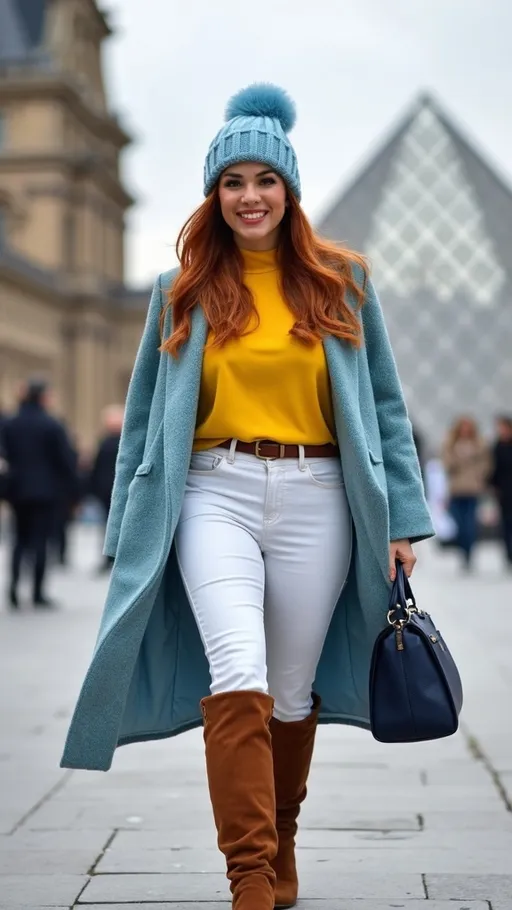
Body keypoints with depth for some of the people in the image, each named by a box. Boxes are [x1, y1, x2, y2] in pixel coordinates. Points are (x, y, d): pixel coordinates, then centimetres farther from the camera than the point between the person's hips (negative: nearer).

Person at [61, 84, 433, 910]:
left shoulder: (340, 281, 8)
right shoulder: (183, 292, 9)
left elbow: (383, 403, 8)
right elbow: (146, 417, 12)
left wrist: (401, 519, 3)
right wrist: (131, 529, 8)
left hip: (315, 498, 1)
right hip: (215, 493, -1)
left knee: (292, 690, 8)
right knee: (238, 679, -18)